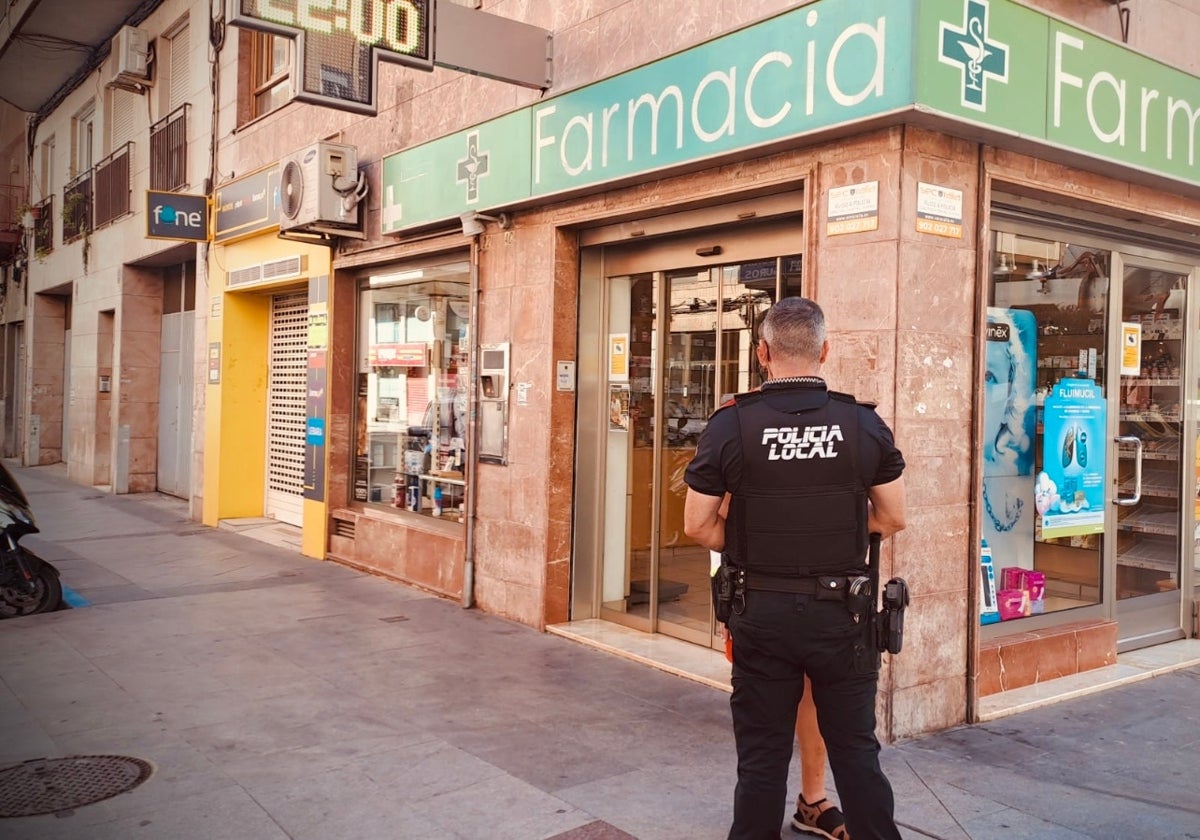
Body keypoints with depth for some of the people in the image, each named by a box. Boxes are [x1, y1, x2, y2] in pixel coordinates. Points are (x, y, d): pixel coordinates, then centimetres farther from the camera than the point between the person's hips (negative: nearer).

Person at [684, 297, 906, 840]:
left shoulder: (731, 424, -9)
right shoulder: (864, 423, -5)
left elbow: (697, 525, -7)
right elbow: (892, 519, 2)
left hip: (763, 612, -1)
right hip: (841, 612, 1)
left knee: (762, 756, 12)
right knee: (856, 752, 15)